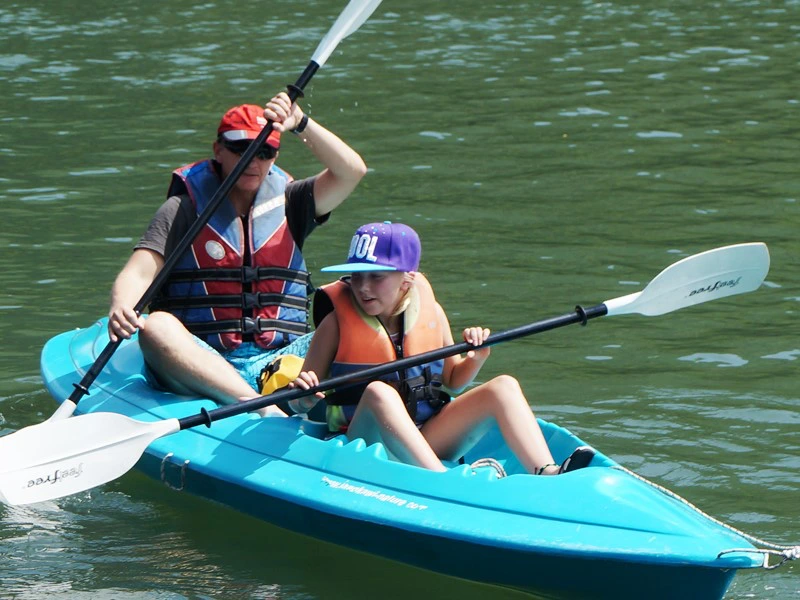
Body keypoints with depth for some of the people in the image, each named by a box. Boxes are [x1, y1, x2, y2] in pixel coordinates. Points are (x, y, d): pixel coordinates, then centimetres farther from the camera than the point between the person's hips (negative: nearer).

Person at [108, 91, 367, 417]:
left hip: (276, 362, 3)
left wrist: (300, 124, -15)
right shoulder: (183, 209, 5)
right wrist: (121, 307, -31)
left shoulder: (288, 203, 13)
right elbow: (139, 272, -8)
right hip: (197, 364, -3)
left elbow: (352, 171, -1)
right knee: (156, 326, -34)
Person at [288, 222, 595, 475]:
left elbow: (452, 382, 18)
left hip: (428, 440, 4)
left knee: (504, 387, -12)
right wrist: (303, 397, -26)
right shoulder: (337, 321, -3)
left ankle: (548, 476, -31)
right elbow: (298, 403, -3)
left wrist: (475, 358, -2)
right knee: (378, 392, -36)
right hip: (367, 444, -4)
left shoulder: (429, 311, 7)